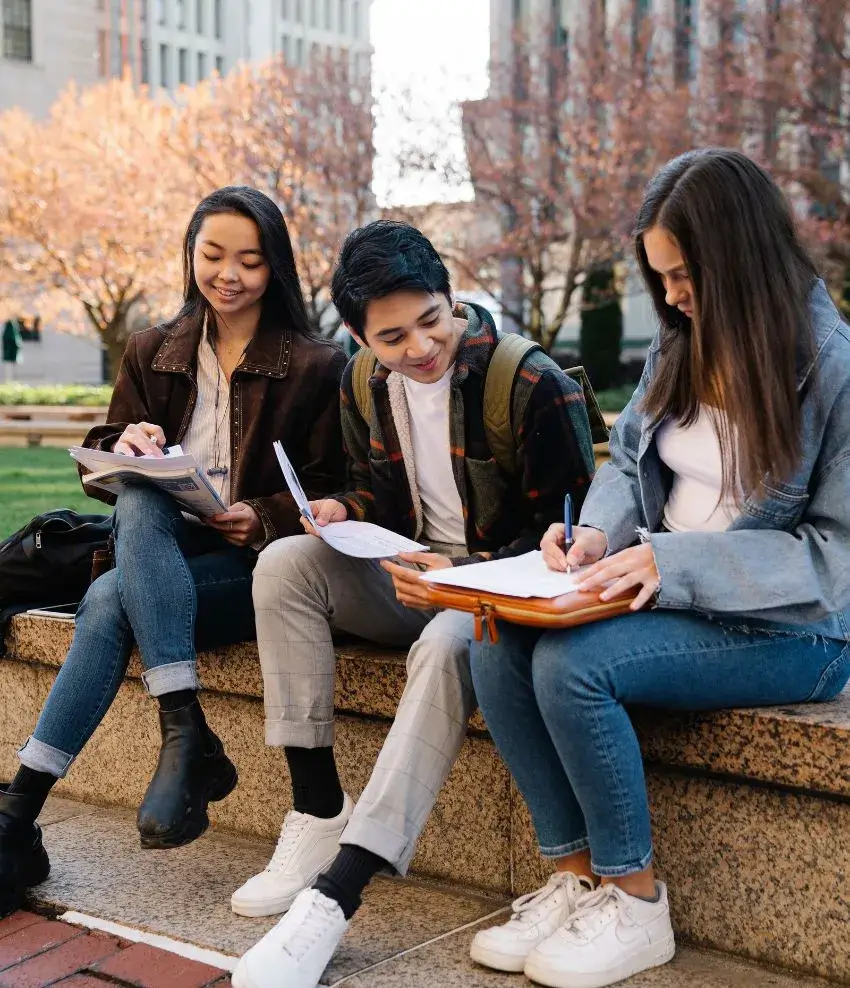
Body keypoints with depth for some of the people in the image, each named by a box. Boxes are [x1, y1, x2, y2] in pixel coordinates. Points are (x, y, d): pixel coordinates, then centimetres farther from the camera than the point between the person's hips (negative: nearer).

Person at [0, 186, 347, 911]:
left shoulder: (317, 367, 4)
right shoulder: (152, 353, 14)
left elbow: (328, 489, 1)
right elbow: (101, 461, 13)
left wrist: (264, 518, -19)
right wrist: (124, 445, -12)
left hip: (253, 563, -3)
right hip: (160, 551, 4)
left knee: (110, 600, -30)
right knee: (140, 495, -34)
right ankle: (188, 736, -39)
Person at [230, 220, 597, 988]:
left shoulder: (534, 384, -15)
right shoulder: (364, 385, 4)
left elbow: (565, 530, -13)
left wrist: (464, 577, -27)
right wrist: (345, 512, -6)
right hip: (412, 576, 6)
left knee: (447, 644, -39)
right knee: (285, 563, -17)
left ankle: (335, 896, -38)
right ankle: (320, 813, -17)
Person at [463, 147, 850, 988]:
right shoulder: (683, 344, 6)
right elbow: (628, 460, 15)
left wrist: (678, 560, -25)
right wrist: (599, 533, -7)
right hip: (672, 593, 7)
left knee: (572, 662, -28)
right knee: (498, 643, -16)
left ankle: (633, 905, -8)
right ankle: (576, 879, -5)